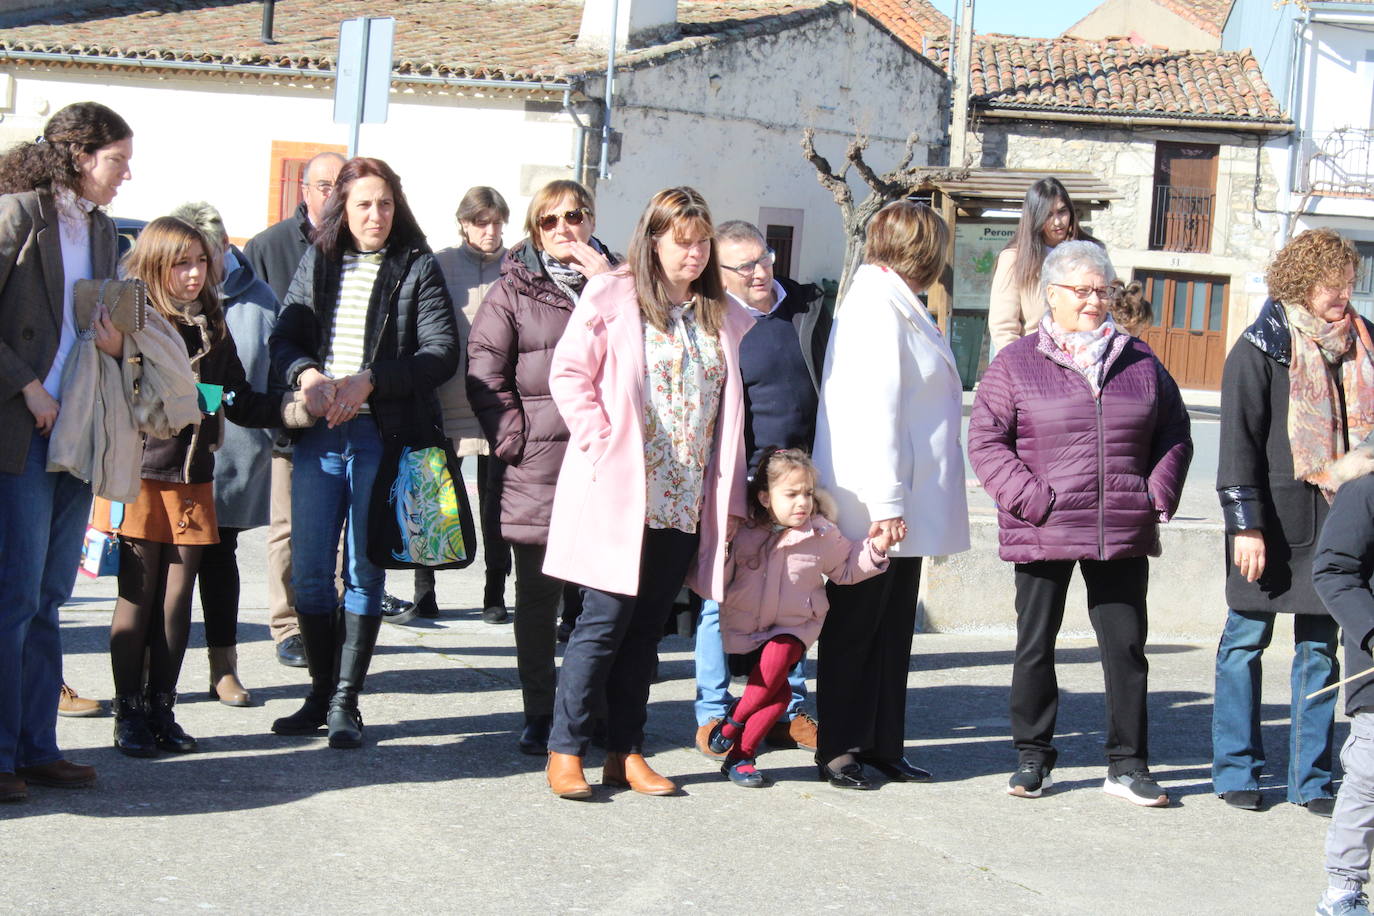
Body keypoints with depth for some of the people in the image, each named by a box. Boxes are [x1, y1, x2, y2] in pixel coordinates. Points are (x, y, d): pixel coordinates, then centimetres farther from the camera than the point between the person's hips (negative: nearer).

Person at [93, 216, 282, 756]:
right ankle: (129, 713, 7)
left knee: (177, 599, 7)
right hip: (139, 475, -5)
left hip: (193, 481, 5)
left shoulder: (212, 330, 11)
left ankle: (161, 711, 15)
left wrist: (291, 408, -3)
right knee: (137, 597, -1)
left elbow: (239, 403, 11)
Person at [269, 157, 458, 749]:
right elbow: (284, 337, 7)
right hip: (319, 433, 3)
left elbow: (443, 353, -8)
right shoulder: (318, 263, 13)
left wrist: (368, 380, -18)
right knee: (309, 569, 3)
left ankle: (345, 703, 6)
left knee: (363, 570, 0)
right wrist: (308, 375, -16)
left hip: (383, 436, -3)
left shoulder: (417, 268, 2)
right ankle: (320, 694, 16)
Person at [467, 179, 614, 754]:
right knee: (537, 596, 5)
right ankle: (539, 717, 13)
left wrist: (606, 281, -7)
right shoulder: (513, 290, 8)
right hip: (537, 466, -1)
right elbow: (484, 368, 1)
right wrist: (512, 436, -8)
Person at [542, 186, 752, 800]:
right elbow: (570, 374, -4)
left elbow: (734, 406, 16)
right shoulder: (612, 297, -2)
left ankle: (626, 752, 15)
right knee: (605, 619, -7)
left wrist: (732, 493, 9)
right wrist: (601, 443, -13)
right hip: (620, 493, -5)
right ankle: (565, 751, 1)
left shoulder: (725, 317, 13)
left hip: (687, 502, 5)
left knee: (646, 627, 9)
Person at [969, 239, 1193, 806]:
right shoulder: (1016, 364, 0)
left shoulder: (1140, 363, 10)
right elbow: (986, 441, -4)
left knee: (1126, 646, 4)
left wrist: (1158, 494, 3)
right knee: (1035, 646, 6)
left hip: (1123, 536, 2)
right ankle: (1032, 758, 18)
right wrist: (1030, 499, -12)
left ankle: (1127, 765, 12)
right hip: (1042, 535, -2)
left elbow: (1174, 436, 16)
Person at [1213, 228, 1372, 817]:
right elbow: (1239, 442, -10)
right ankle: (1237, 770, 14)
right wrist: (1245, 525, -16)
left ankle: (1312, 779, 13)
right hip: (1274, 521, -5)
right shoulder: (1262, 348, -6)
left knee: (1320, 647, 7)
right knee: (1246, 641, 4)